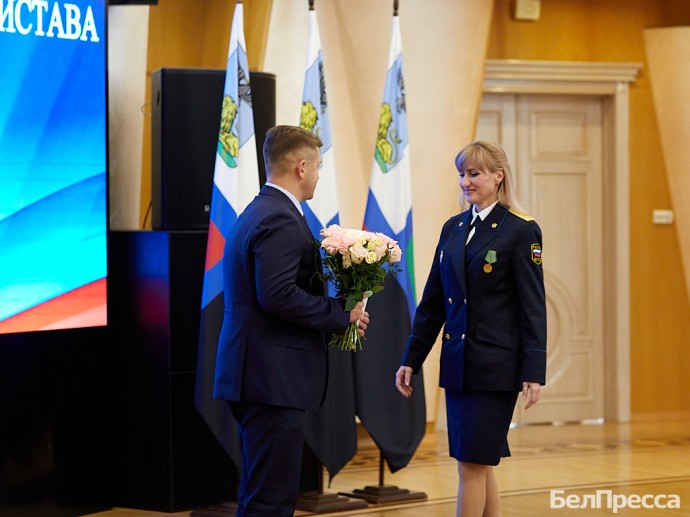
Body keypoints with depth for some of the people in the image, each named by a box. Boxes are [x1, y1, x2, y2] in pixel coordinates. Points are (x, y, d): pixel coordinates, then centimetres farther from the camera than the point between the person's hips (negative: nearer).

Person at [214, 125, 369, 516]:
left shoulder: (256, 214, 18)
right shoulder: (280, 221, -15)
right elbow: (278, 296, -24)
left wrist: (333, 320, 12)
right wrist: (341, 313, -12)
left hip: (256, 376, 11)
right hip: (275, 380, -11)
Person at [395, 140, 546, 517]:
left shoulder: (520, 231, -7)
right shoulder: (453, 228, 11)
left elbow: (533, 306, -9)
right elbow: (433, 301, 14)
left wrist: (533, 372, -14)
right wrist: (411, 358, 12)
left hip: (495, 365, -6)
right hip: (457, 363, 6)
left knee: (472, 464, -6)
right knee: (479, 464, 10)